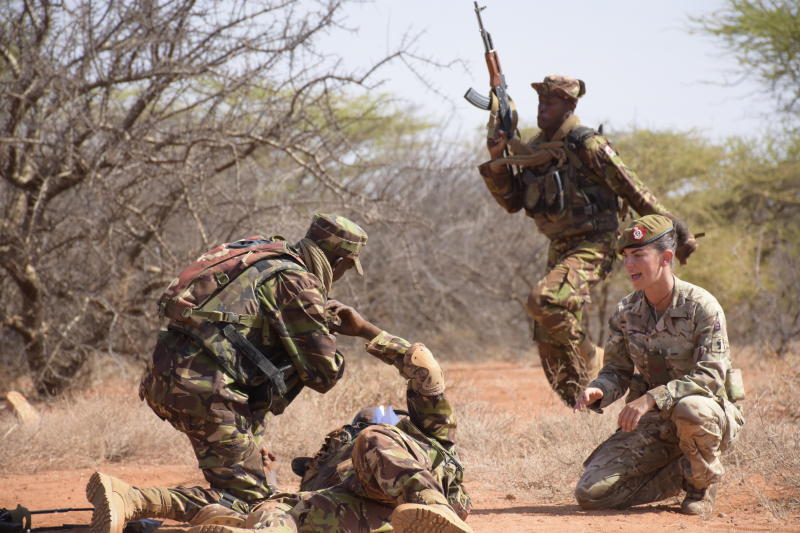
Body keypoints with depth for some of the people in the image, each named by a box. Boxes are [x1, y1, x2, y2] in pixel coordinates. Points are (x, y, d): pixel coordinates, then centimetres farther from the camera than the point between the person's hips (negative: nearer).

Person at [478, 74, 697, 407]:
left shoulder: (587, 145, -12)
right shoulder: (534, 151, 10)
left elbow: (635, 192, -10)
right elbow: (511, 201, 12)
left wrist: (676, 232, -9)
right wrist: (498, 159, -2)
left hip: (594, 246, -8)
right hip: (560, 250, 8)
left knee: (543, 301, -29)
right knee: (548, 342, 7)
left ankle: (593, 365, -11)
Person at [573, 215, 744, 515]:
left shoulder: (702, 307, -16)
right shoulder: (626, 312, 1)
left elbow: (711, 377, -24)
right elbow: (617, 372, 7)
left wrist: (652, 398, -35)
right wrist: (598, 392, -18)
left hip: (711, 414, -4)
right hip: (653, 423, 5)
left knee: (690, 409, -42)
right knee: (591, 493, -12)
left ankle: (704, 482, -10)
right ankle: (681, 475, 9)